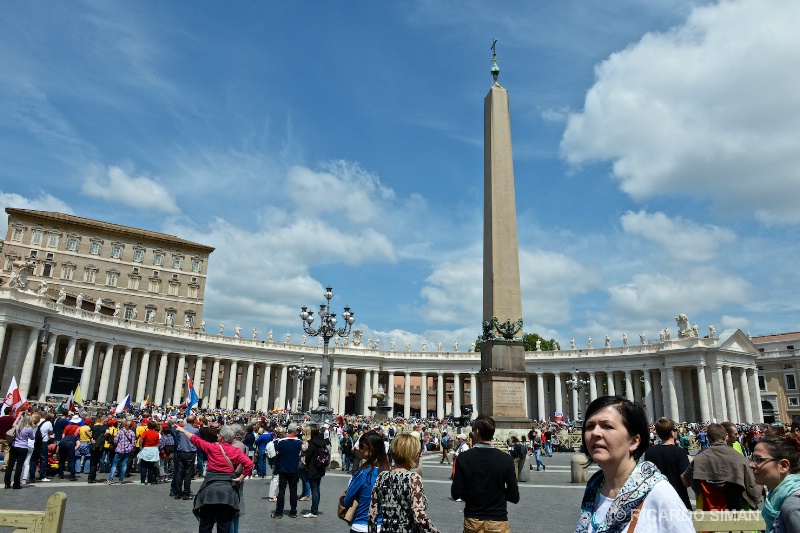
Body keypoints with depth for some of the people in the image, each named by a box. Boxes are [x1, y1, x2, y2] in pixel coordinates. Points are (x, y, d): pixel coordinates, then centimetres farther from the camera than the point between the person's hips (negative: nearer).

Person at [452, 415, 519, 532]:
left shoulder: (463, 458, -13)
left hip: (472, 521, 1)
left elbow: (456, 494, -10)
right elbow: (514, 497, -10)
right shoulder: (506, 459, -14)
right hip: (498, 522, -1)